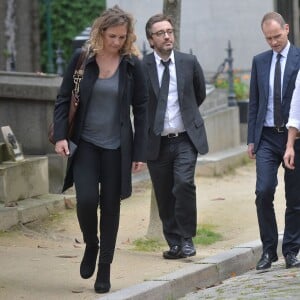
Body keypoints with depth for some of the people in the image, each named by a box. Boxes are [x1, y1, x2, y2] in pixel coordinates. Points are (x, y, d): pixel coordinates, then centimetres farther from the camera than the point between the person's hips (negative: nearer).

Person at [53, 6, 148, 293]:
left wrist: (139, 152, -1)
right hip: (85, 143, 0)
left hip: (117, 147, 0)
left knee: (110, 206, 4)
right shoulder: (82, 59, -3)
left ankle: (105, 268, 16)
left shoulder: (132, 65, -2)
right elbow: (63, 99, 2)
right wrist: (60, 135, -11)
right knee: (86, 199, -14)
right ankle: (91, 245, 17)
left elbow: (140, 110, 2)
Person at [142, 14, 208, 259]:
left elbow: (200, 94, 18)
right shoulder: (141, 67, -5)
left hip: (186, 139, 0)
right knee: (164, 195, 5)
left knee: (184, 183, -18)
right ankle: (174, 242, 19)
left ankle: (186, 238, -5)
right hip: (156, 142, 0)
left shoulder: (189, 62, 1)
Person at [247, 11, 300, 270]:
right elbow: (254, 102, 13)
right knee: (264, 191, -10)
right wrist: (251, 139, 8)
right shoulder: (260, 61, 10)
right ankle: (268, 249, 1)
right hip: (267, 137, 2)